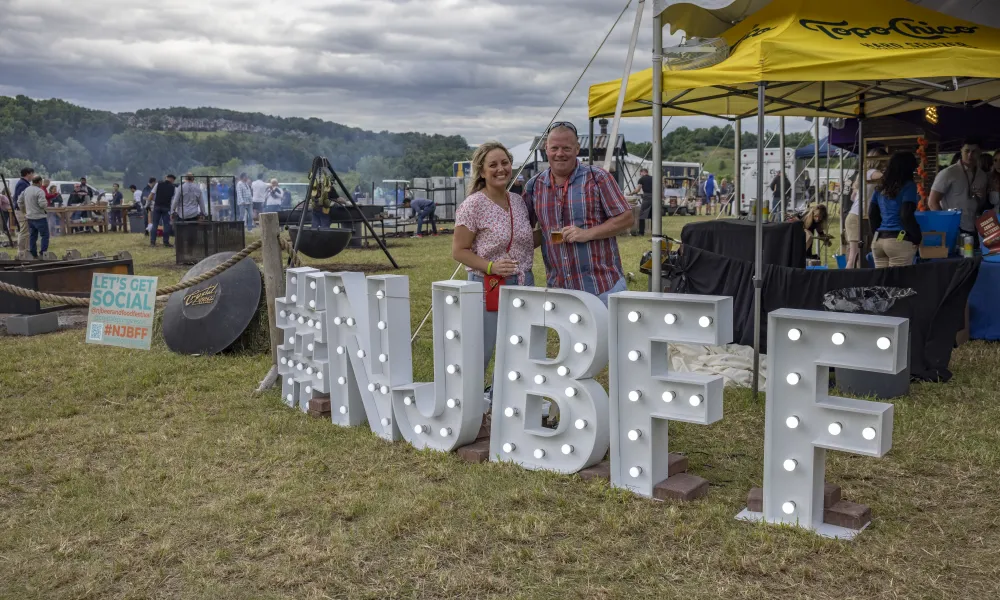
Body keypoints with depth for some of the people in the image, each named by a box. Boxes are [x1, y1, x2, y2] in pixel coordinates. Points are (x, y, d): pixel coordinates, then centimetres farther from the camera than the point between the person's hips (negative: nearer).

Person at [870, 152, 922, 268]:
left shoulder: (880, 186, 14)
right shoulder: (908, 185, -5)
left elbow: (872, 214, 17)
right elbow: (906, 215, -13)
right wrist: (917, 237, -4)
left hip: (878, 240, 6)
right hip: (900, 241, -6)